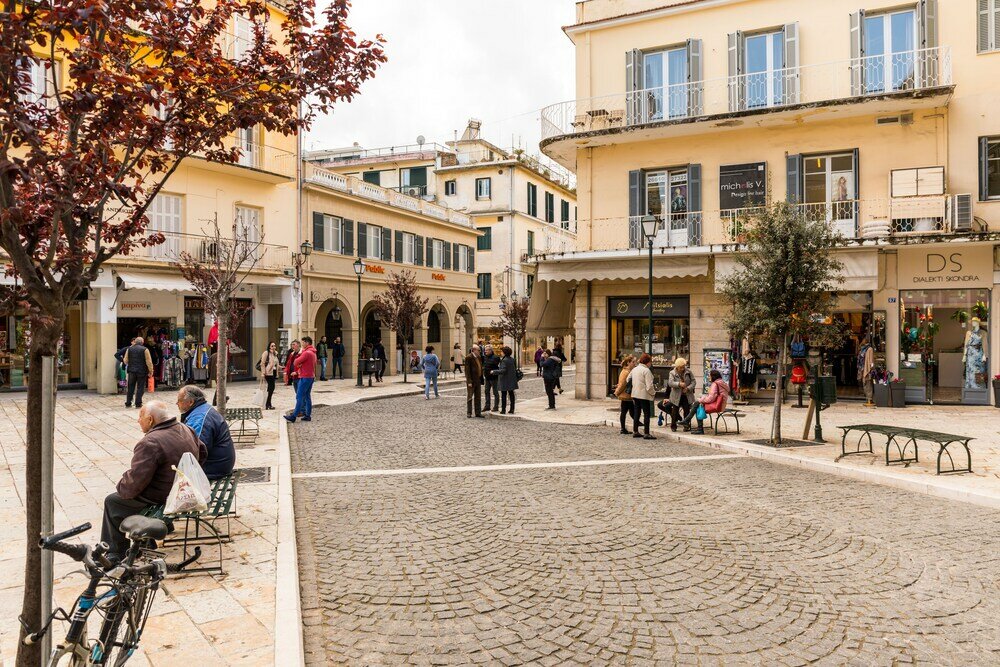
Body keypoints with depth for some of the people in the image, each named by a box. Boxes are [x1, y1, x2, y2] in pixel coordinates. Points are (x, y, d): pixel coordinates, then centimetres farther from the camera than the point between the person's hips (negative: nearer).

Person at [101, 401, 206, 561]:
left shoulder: (150, 444, -26)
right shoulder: (187, 430, 0)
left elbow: (132, 485, -23)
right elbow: (202, 453, 17)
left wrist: (120, 486, -2)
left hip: (162, 500, -9)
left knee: (112, 501, 13)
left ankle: (114, 555, 25)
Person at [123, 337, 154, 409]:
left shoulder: (129, 349, 5)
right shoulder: (145, 349, -7)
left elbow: (125, 360, 9)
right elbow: (149, 362, -8)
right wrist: (150, 371, 0)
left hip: (131, 371, 4)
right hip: (142, 371, -3)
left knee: (130, 387, 12)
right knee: (140, 388, 2)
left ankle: (128, 403, 16)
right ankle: (138, 404, 2)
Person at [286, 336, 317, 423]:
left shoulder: (306, 353, -16)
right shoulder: (313, 352, 16)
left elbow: (296, 362, -15)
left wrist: (299, 354, 0)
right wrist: (297, 371, 8)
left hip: (305, 377, -10)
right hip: (311, 376, 10)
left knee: (299, 397, -7)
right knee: (307, 397, 11)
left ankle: (293, 416, -6)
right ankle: (308, 415, 12)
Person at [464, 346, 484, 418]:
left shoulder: (478, 357, 11)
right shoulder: (468, 358, -12)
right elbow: (467, 370, -15)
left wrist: (481, 379, 8)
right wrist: (469, 381, -19)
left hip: (478, 381, 7)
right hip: (471, 381, -7)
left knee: (478, 398, 9)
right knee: (469, 397, 3)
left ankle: (478, 413, 15)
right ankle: (469, 413, 11)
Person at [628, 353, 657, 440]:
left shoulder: (634, 369, 10)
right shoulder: (646, 371, -14)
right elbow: (649, 386, -18)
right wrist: (653, 393, -3)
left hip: (635, 394, 8)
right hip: (644, 395, -8)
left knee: (637, 413, 14)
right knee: (647, 414, -1)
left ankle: (635, 432, 20)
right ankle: (646, 433, -1)